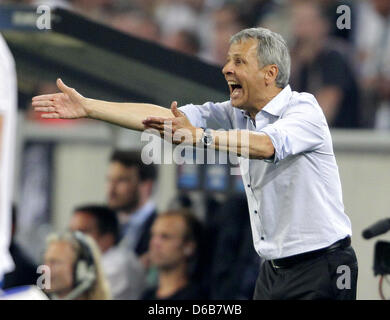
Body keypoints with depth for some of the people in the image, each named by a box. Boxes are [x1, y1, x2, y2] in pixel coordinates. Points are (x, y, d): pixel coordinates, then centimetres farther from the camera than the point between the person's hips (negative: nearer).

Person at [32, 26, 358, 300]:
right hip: (274, 270, 7)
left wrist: (198, 136, -41)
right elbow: (163, 116, 4)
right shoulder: (236, 115, 8)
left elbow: (267, 144, -33)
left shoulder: (303, 109, -12)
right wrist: (87, 107, -1)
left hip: (320, 267, -7)